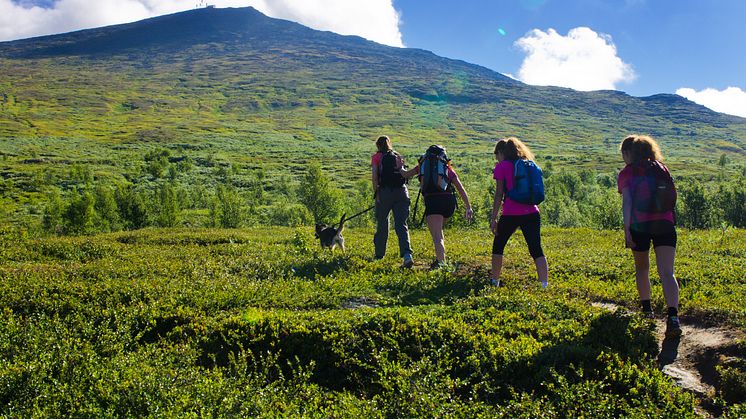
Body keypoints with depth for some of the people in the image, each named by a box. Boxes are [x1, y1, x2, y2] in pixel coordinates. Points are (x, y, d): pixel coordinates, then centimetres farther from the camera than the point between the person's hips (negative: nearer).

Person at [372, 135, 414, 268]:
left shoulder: (377, 156, 7)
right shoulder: (398, 156, 19)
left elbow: (375, 177, -4)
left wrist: (376, 193, -2)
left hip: (385, 191, -3)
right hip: (401, 191, 3)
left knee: (382, 223, 12)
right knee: (401, 224, -3)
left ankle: (379, 254, 22)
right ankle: (407, 254, -21)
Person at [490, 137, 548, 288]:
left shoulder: (502, 166, 0)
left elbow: (499, 194, -4)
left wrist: (493, 218, -3)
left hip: (511, 214, -4)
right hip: (532, 213, 4)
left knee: (498, 246, 16)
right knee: (537, 250, 1)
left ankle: (495, 281, 24)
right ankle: (544, 285, -8)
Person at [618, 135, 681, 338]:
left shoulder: (627, 173, 3)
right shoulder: (661, 168, 16)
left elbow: (627, 202, -7)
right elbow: (672, 195, 17)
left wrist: (627, 230, -10)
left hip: (640, 225, -2)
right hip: (665, 224, 2)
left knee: (642, 268, 20)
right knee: (667, 273, -6)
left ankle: (646, 309, 31)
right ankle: (673, 316, -23)